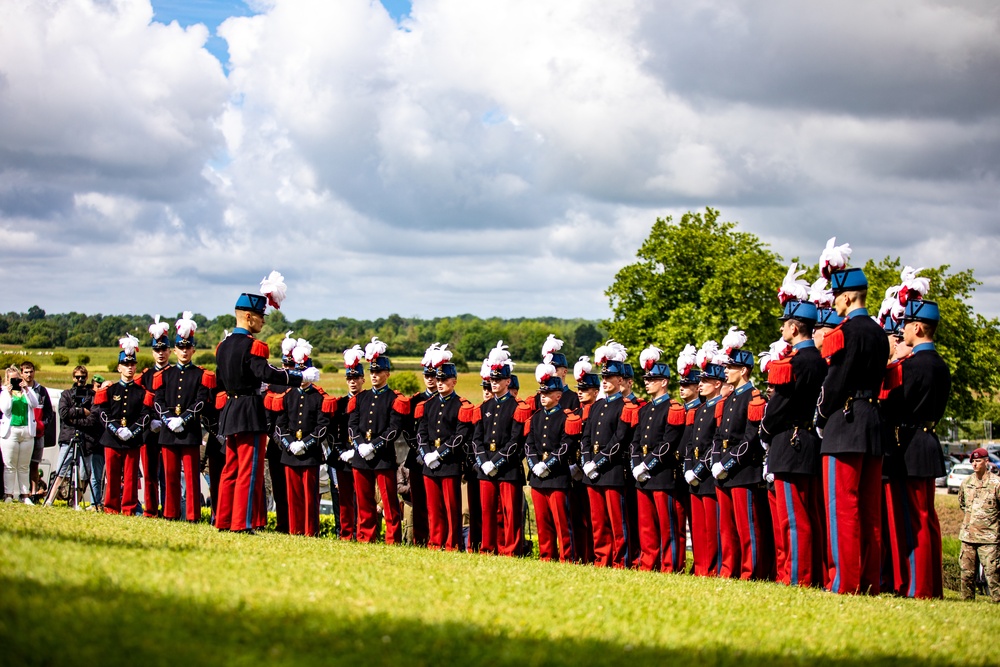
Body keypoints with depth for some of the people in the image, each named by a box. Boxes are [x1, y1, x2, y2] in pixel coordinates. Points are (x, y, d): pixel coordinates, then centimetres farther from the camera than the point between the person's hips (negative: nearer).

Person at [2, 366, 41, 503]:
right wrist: (8, 393, -13)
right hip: (10, 431, -2)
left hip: (27, 431, 2)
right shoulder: (4, 392, 8)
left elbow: (35, 404, -4)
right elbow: (5, 409, -5)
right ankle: (8, 494, -4)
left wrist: (26, 390, -12)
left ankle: (25, 494, 5)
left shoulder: (27, 392, 13)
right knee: (9, 465, -4)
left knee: (24, 466, 4)